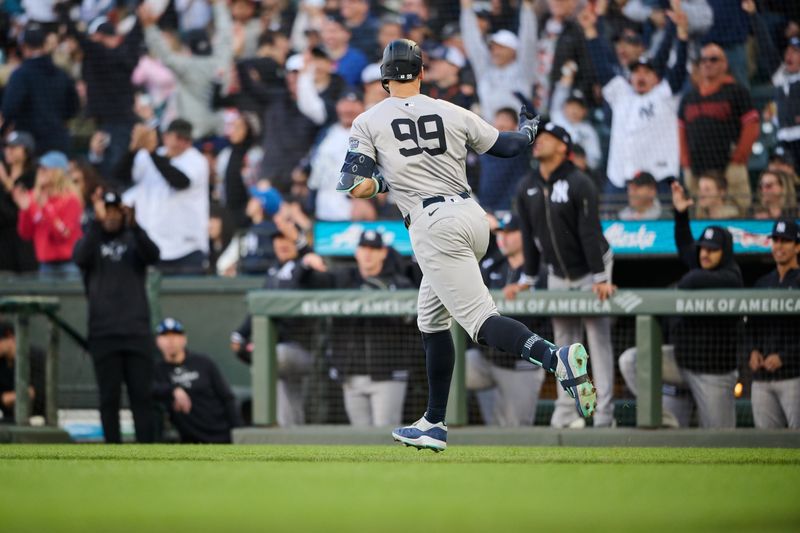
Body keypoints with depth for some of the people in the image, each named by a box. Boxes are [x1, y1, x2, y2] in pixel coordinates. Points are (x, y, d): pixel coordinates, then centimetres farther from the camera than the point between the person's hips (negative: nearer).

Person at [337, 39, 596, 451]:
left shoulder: (368, 122, 3)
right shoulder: (452, 114, 12)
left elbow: (352, 186, -3)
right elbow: (507, 146, 19)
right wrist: (529, 128, 41)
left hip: (433, 228, -6)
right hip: (473, 217, 6)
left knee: (481, 321, -13)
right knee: (431, 320, 20)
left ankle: (557, 358, -39)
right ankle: (434, 425, 21)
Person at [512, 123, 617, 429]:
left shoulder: (579, 184, -17)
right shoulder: (527, 188, 1)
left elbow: (590, 232, -22)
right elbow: (529, 235, 6)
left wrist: (600, 278, -26)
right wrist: (528, 278, 3)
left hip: (591, 272, -6)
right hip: (557, 276, 6)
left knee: (599, 341, -6)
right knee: (563, 345, 5)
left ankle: (603, 413, -7)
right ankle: (565, 413, 6)